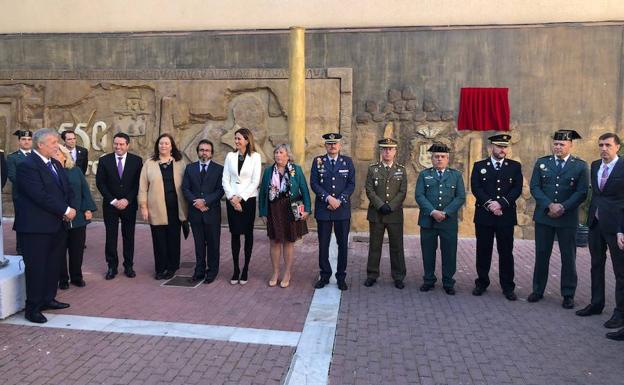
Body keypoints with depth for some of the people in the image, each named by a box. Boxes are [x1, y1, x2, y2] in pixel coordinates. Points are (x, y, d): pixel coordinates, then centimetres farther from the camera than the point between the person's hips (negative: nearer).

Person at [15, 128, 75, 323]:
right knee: (36, 268, 1)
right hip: (36, 227, -8)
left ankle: (48, 299, 29)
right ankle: (33, 308, 12)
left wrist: (71, 208, -4)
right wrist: (65, 211, -16)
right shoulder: (26, 166, -13)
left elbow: (67, 190, 14)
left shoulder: (56, 164, 13)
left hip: (57, 225, 8)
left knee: (53, 266, 15)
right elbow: (40, 196, -21)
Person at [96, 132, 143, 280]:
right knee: (111, 236, 4)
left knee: (128, 236, 6)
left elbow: (138, 183, -2)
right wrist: (113, 201, -10)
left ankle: (128, 266, 15)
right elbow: (100, 183, -2)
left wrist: (127, 200, -11)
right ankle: (112, 266, 14)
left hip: (129, 205, 0)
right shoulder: (104, 160, 0)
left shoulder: (136, 161, -1)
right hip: (110, 205, 0)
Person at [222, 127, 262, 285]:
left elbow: (255, 181, -7)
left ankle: (245, 269, 14)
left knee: (248, 234, 5)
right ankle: (236, 269, 13)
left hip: (248, 200, -2)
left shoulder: (255, 156, -2)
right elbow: (225, 179, 3)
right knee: (235, 234, 5)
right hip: (232, 200, 2)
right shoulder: (230, 156, 6)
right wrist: (232, 198, -8)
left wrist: (241, 198, -11)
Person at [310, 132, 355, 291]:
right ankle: (324, 276, 19)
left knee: (343, 244, 5)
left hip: (343, 209, 0)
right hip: (323, 209, 0)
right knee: (323, 244, 5)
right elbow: (314, 183, -3)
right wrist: (328, 198, -14)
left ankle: (341, 277, 17)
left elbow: (351, 184, 1)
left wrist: (339, 200, -11)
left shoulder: (347, 161, 5)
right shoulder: (318, 161, 4)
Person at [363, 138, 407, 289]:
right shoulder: (372, 169, 4)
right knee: (374, 246, 7)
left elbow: (403, 192, 0)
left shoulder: (401, 170, 6)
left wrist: (390, 206, -12)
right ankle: (372, 275, 17)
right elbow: (369, 190, -2)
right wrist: (381, 206, -13)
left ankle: (398, 277, 16)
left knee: (397, 247, 5)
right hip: (376, 214, 0)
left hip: (395, 214, 0)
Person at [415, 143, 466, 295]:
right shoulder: (424, 175, 8)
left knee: (449, 253, 4)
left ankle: (448, 283, 17)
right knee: (428, 252, 6)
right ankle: (429, 281, 20)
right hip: (427, 220, 0)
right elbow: (419, 196, -3)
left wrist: (445, 213, -12)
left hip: (449, 222, 0)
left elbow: (460, 197, 0)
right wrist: (433, 212, -15)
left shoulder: (456, 175, 9)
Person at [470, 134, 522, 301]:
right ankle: (482, 283, 20)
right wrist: (489, 204, -16)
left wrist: (501, 203, -15)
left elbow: (517, 189, -2)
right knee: (483, 251, 7)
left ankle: (508, 287, 14)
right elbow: (475, 188, -4)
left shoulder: (515, 166, 8)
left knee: (506, 252, 4)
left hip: (506, 216, 0)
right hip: (483, 216, 0)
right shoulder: (479, 166, 7)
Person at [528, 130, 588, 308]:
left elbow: (582, 192, -5)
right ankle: (538, 290, 21)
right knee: (541, 255, 9)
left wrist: (563, 207, -16)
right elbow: (535, 188, -1)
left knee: (568, 257, 6)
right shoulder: (541, 163, 5)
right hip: (544, 217, 2)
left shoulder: (580, 165, 0)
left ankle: (568, 295, 18)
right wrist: (550, 205, -14)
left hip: (568, 218, -1)